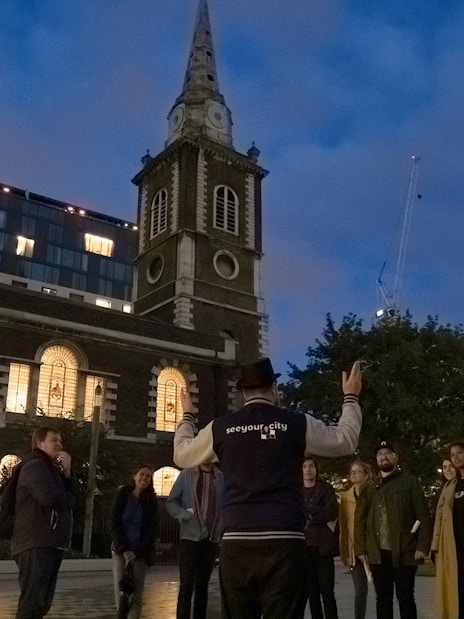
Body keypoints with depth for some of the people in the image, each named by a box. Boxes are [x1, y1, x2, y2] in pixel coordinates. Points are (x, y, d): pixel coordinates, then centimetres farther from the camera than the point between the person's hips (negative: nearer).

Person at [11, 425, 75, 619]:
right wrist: (68, 500, -2)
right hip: (36, 545, -10)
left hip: (50, 544, 10)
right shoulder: (35, 465, -8)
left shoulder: (52, 468, 23)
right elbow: (50, 497, -24)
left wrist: (67, 472, 2)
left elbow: (68, 498, 16)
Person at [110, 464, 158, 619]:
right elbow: (114, 524, -2)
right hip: (120, 549, 0)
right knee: (120, 592, -10)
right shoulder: (121, 495, 2)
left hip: (140, 552, 1)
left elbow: (151, 530, 0)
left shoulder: (151, 500, 3)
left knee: (137, 594, -6)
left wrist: (137, 552, -11)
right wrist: (123, 549, -11)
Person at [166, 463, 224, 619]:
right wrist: (185, 515, -13)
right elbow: (171, 502, 1)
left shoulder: (221, 477, 2)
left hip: (212, 538, 2)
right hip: (190, 536, -2)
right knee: (187, 585, -4)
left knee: (203, 585, 12)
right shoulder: (186, 475, -3)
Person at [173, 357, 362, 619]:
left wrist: (187, 416, 39)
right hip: (284, 542, -2)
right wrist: (351, 398, 30)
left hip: (236, 543, 2)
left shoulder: (220, 427, 7)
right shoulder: (297, 423, 2)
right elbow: (346, 440, 16)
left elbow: (182, 455, 23)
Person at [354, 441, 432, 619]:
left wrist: (423, 545, -12)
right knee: (382, 598, 10)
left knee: (405, 597, 3)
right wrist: (360, 549, 0)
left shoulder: (409, 482, 3)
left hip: (404, 552, -3)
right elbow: (359, 520, 8)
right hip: (378, 553, 3)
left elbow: (423, 516, -3)